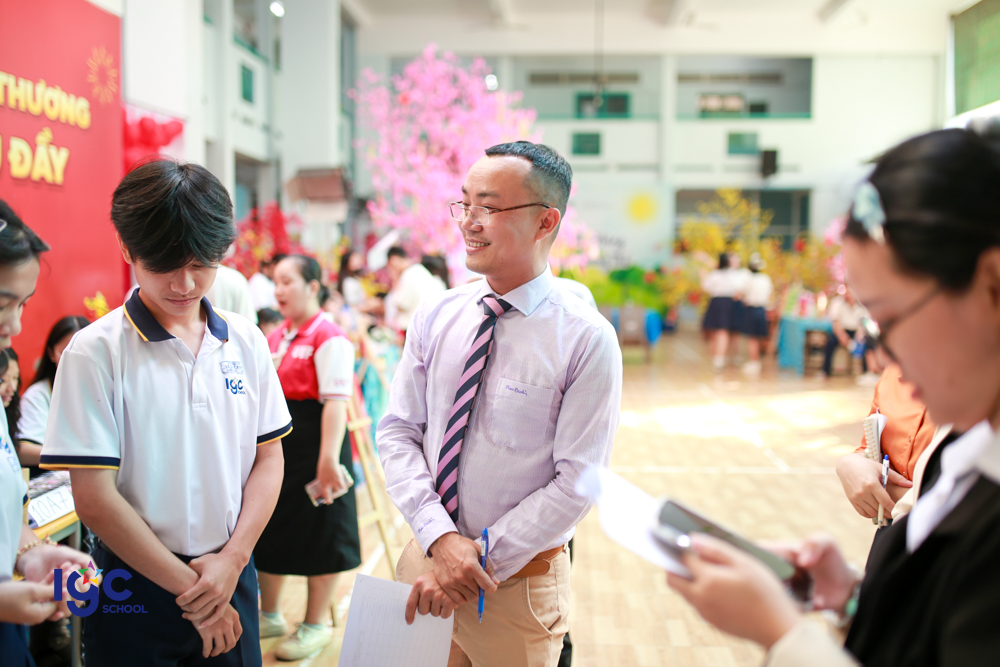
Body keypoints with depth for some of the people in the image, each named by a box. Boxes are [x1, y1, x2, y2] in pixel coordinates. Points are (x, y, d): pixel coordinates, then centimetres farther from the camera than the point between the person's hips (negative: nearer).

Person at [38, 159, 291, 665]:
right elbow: (95, 500, -13)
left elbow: (268, 458, 4)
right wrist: (188, 586, -10)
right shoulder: (96, 352, -11)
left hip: (231, 575, 3)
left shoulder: (246, 342, 1)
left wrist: (232, 560, -8)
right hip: (136, 583, -3)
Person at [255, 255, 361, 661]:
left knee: (318, 535, 6)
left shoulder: (328, 338, -14)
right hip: (276, 442, 8)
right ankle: (269, 616, 35)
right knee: (269, 529, 17)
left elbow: (336, 401, -21)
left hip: (313, 443, -8)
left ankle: (316, 625, 21)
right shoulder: (275, 337, 12)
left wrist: (328, 457, -28)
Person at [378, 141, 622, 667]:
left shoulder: (588, 340, -13)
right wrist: (440, 538, -13)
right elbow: (397, 432, 1)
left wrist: (478, 563, -16)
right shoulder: (434, 318, 0)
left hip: (518, 584, -3)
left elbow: (577, 482, -14)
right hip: (423, 558, 4)